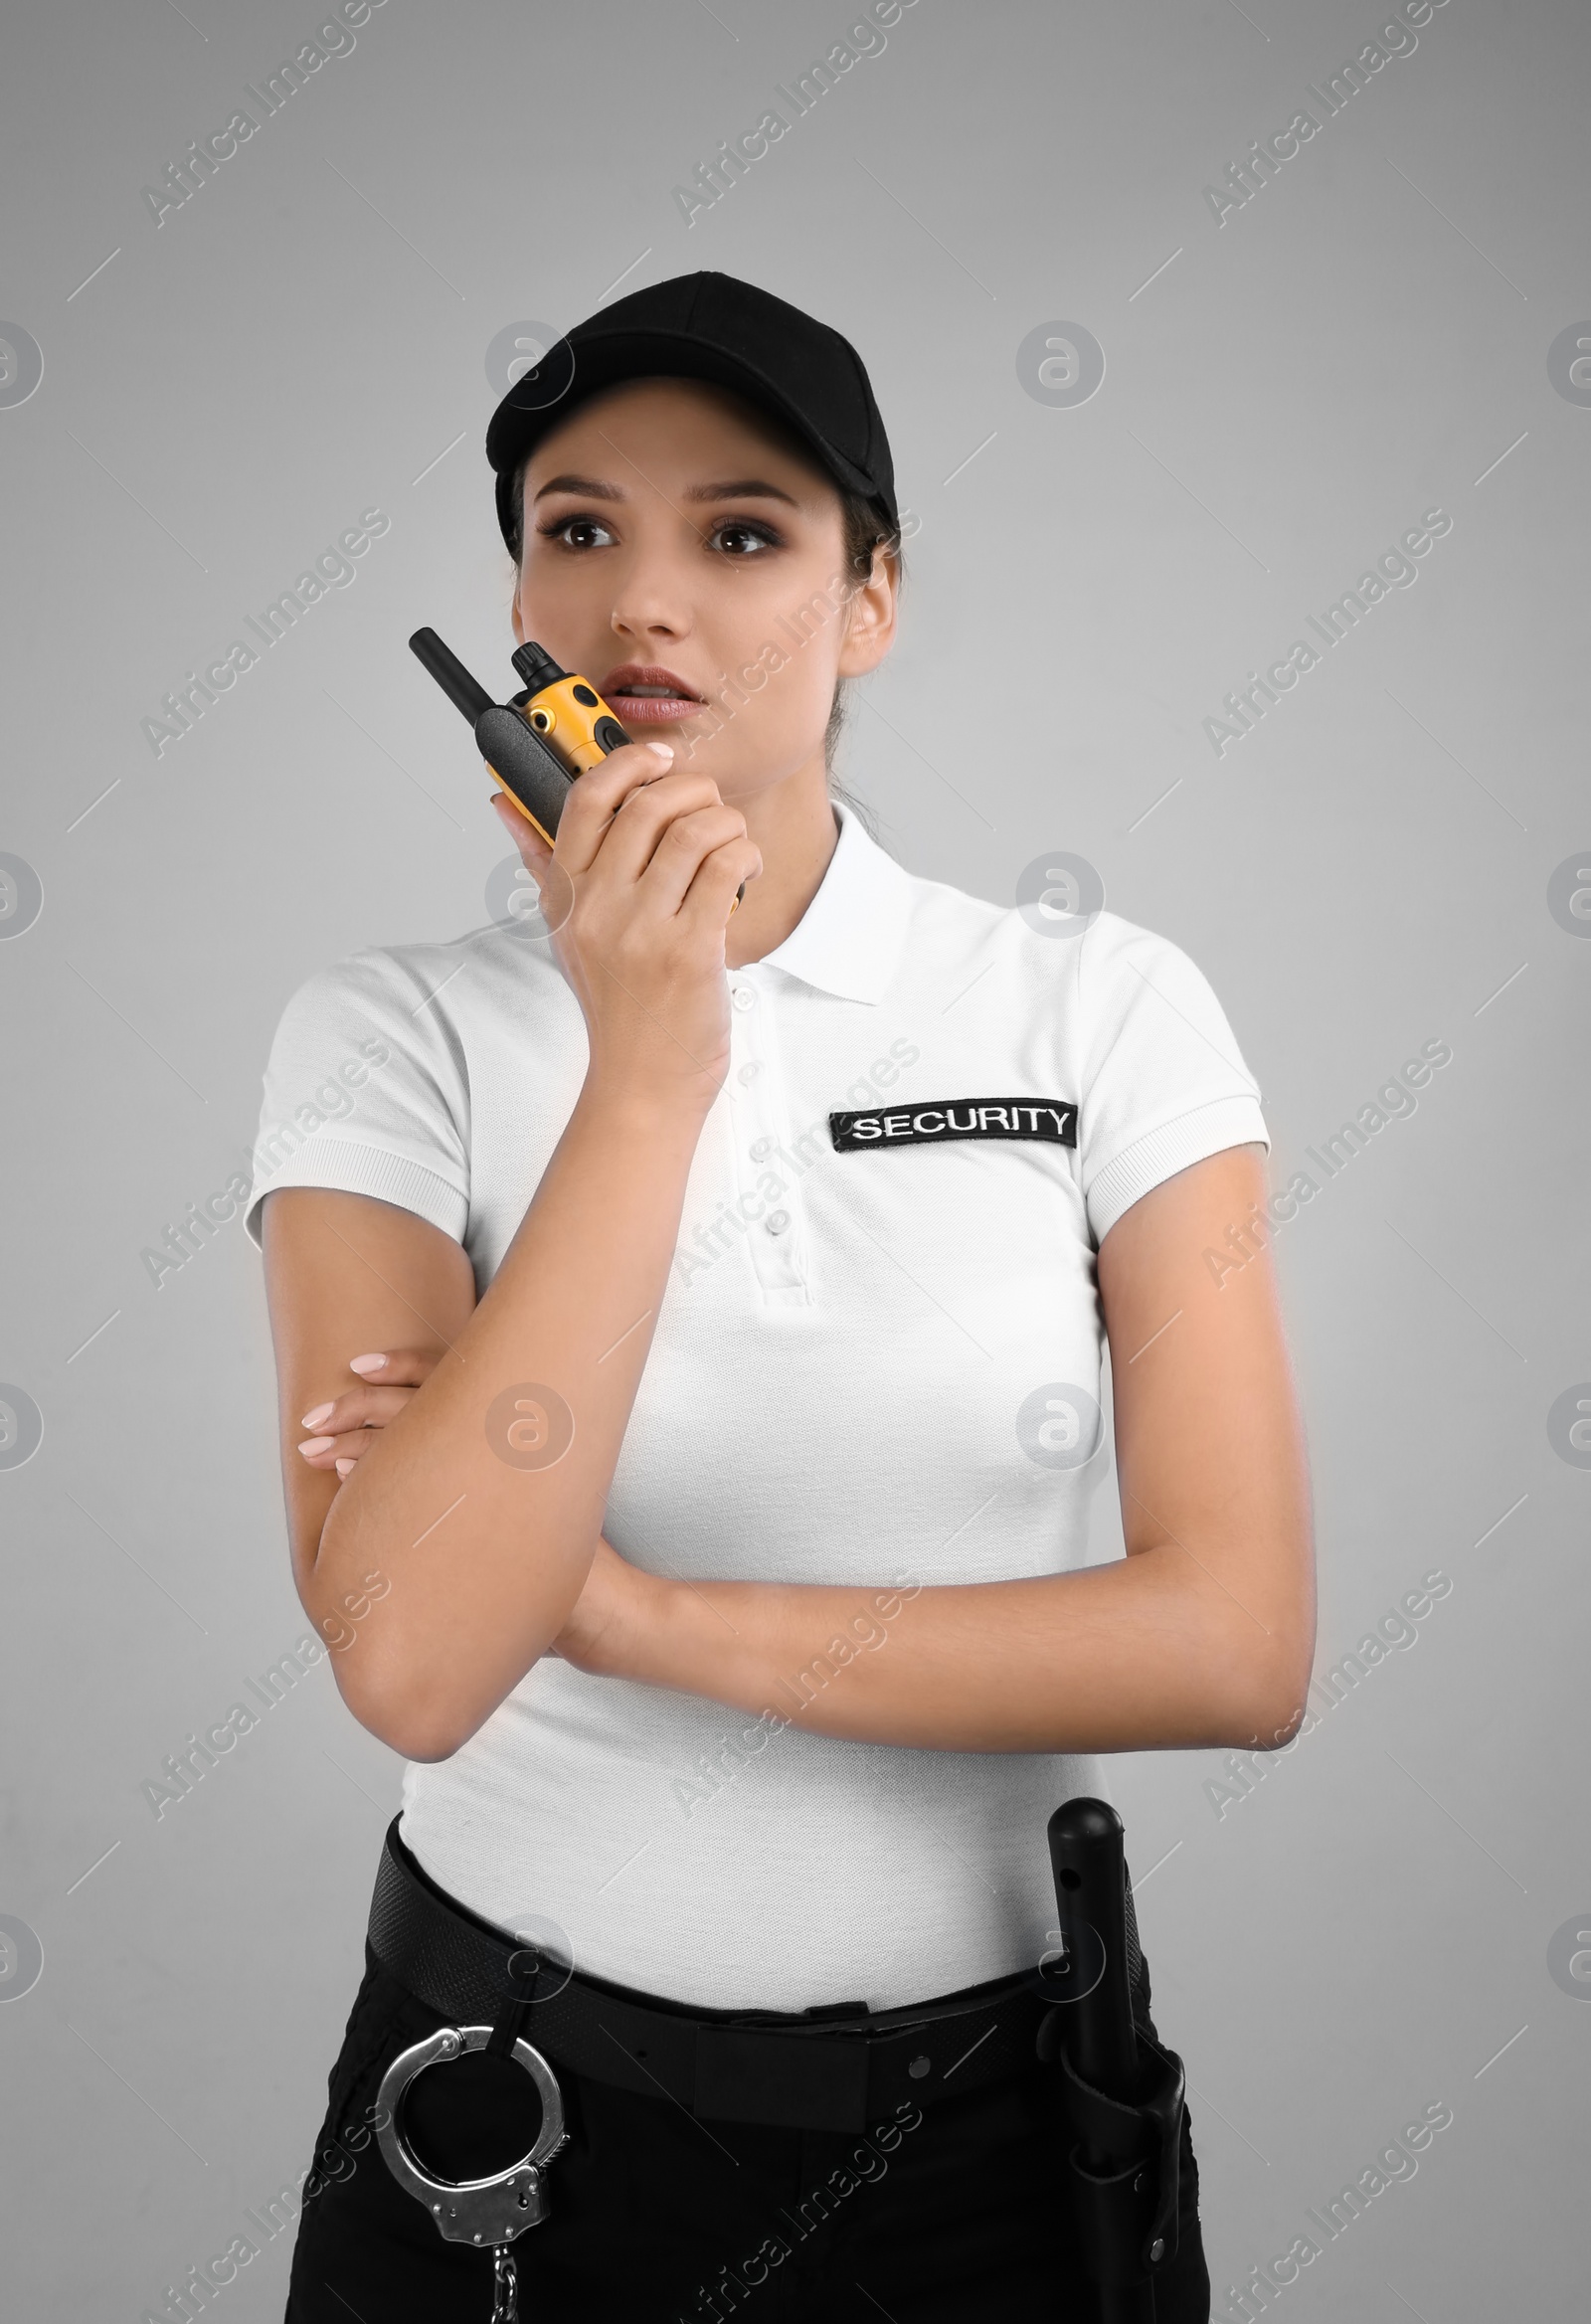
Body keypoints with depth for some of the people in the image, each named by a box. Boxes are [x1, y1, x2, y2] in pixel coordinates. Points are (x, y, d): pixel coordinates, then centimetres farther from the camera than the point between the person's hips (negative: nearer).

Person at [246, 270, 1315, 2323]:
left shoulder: (1105, 1009, -9)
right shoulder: (391, 1036, -10)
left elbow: (1239, 1644, -16)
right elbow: (414, 1663, -23)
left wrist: (639, 1612, -18)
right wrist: (646, 1071, -25)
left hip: (997, 2101, 1)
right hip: (515, 2099, 0)